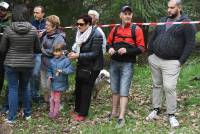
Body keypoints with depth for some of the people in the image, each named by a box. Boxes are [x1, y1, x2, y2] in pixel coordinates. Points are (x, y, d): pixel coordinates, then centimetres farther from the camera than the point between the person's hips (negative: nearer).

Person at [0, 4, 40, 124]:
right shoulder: (33, 30, -8)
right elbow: (37, 49, 1)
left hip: (11, 64, -2)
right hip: (28, 64, 2)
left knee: (13, 89, 7)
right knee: (25, 87, 19)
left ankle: (11, 118, 11)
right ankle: (28, 113, 27)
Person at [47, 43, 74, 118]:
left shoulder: (66, 60, -11)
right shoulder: (52, 61, 3)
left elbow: (70, 69, -17)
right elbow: (49, 70, 14)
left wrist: (62, 71, -28)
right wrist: (49, 76, -4)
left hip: (60, 83, -5)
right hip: (53, 83, 5)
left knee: (56, 99, 4)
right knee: (52, 98, 12)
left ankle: (55, 113, 18)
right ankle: (51, 112, 26)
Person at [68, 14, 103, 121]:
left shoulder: (96, 35, -18)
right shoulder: (80, 33, 3)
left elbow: (94, 53, -21)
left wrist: (78, 56, -25)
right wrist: (73, 52, -6)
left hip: (92, 67, -7)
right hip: (81, 65, 7)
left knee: (86, 90, 0)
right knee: (78, 88, 10)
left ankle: (83, 114, 11)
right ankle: (77, 109, 27)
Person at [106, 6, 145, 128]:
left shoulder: (136, 29, -7)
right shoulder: (115, 29, 8)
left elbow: (141, 48, -10)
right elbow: (108, 43, 18)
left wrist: (127, 51, -23)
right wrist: (110, 48, -6)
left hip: (127, 64, -5)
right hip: (114, 63, 5)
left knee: (124, 91, -7)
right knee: (115, 90, 14)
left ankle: (121, 118, -4)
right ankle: (114, 112, 28)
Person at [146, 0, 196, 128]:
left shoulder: (186, 23, -6)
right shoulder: (162, 21, 12)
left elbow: (190, 44, -9)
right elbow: (153, 38, 18)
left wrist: (181, 61, -13)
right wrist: (150, 54, 11)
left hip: (171, 62, -5)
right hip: (155, 59, 6)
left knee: (169, 87, -11)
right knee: (157, 85, 12)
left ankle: (171, 115, 2)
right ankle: (156, 109, 24)